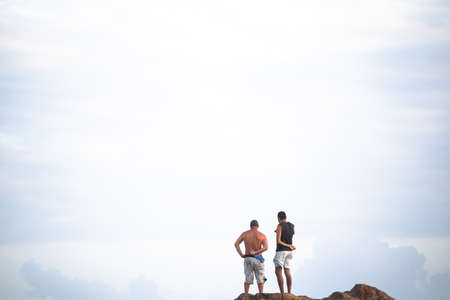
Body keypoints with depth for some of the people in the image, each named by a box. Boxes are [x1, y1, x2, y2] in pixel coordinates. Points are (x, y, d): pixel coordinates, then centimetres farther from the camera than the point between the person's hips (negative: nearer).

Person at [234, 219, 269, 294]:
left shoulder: (245, 233, 5)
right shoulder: (262, 235, -2)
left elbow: (236, 244, -2)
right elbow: (266, 247, -16)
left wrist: (241, 254, -6)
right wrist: (256, 252, -15)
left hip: (247, 259, 2)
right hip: (258, 259, -2)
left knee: (248, 279, 7)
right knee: (260, 279, 6)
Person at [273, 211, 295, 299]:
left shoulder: (280, 226, -11)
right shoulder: (291, 226, 10)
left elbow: (278, 241, -16)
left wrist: (288, 246, -9)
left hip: (281, 250, -7)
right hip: (289, 252, 7)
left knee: (278, 272, -7)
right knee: (287, 272, 8)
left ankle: (282, 294, -18)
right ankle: (289, 294, 4)